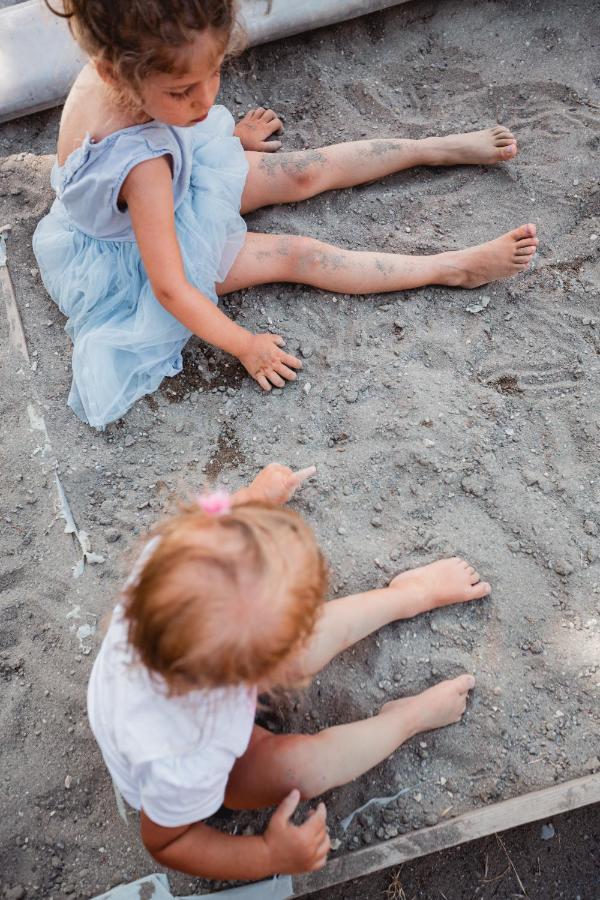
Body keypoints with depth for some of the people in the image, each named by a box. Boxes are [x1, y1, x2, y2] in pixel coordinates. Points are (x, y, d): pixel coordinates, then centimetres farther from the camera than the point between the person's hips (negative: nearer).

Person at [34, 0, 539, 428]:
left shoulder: (112, 74, -21)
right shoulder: (140, 164, -44)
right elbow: (170, 288, -37)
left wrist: (232, 138, 19)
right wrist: (245, 346, -27)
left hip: (180, 190, 7)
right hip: (134, 263, -7)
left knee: (307, 173, 2)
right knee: (296, 256, -12)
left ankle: (442, 149, 13)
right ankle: (458, 269, -8)